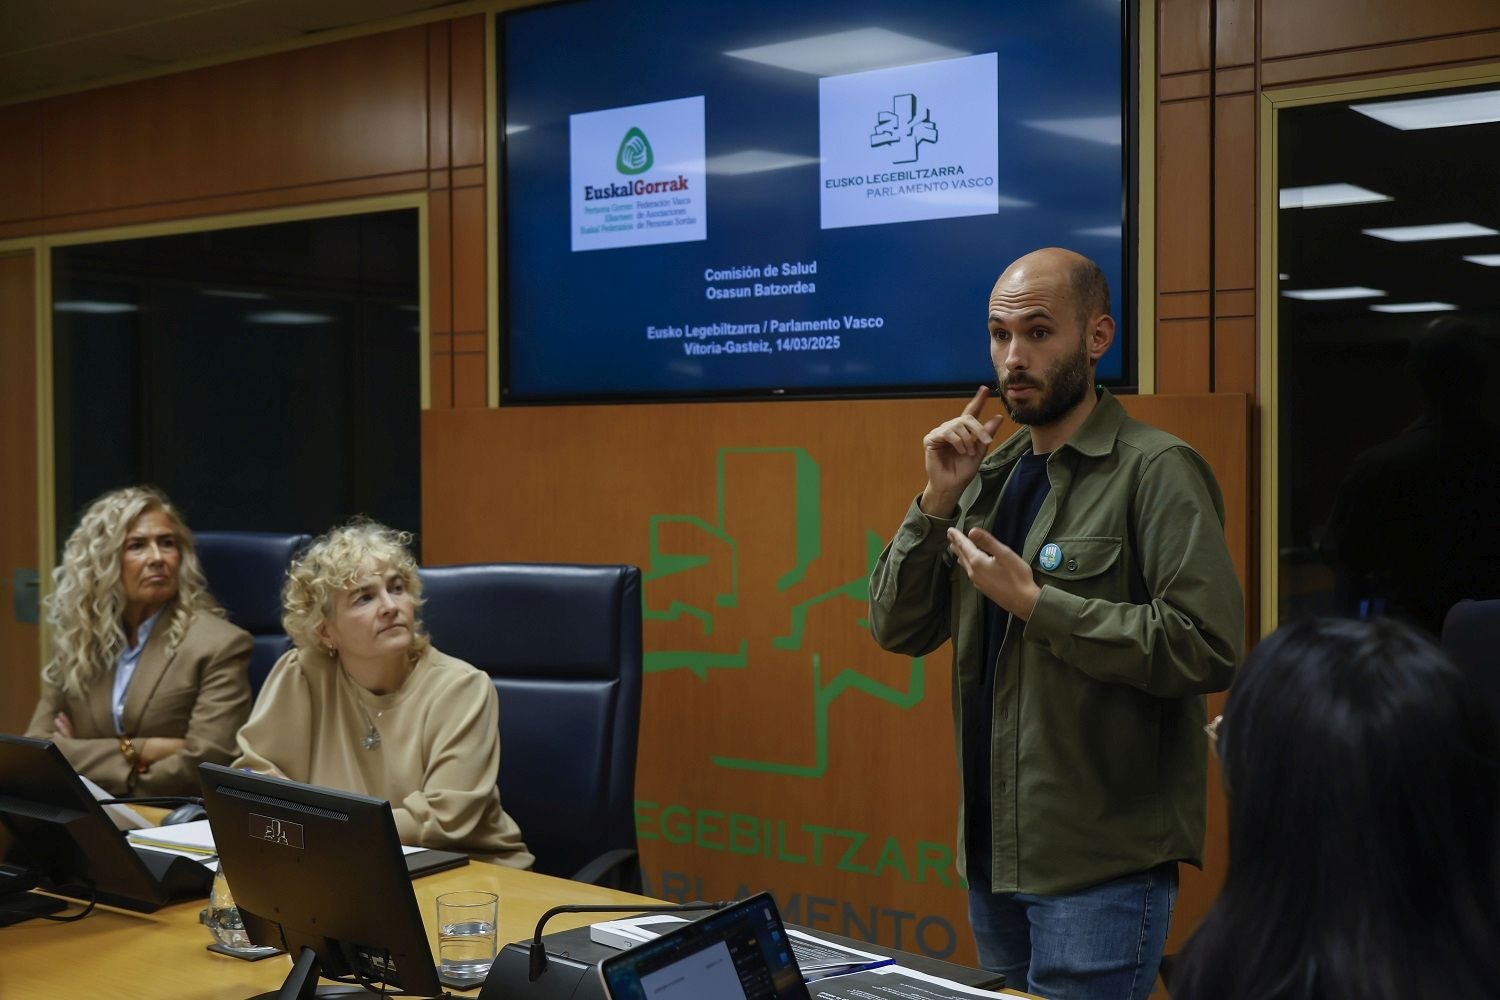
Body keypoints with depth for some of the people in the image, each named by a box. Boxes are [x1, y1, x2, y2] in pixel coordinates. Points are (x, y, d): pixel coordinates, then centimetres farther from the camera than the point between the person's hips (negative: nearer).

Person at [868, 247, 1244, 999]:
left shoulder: (1156, 471, -11)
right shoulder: (990, 474, 8)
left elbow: (1209, 647, -21)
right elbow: (897, 629, 6)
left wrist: (1035, 603, -20)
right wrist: (938, 499, -7)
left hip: (1101, 865, -7)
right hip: (994, 851, 7)